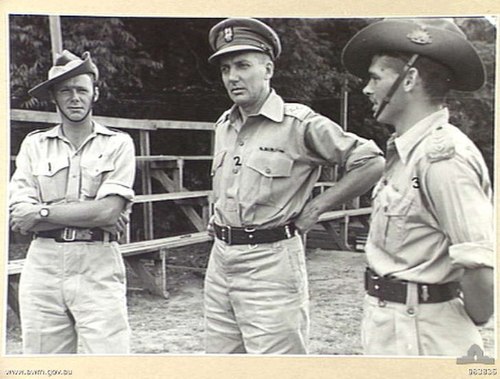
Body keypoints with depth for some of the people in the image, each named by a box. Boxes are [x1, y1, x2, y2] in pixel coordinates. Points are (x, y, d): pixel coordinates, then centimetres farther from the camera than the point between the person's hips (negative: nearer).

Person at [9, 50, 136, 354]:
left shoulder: (118, 144, 2)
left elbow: (109, 210, -10)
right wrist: (89, 215, -9)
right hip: (43, 265, 3)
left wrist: (43, 212, -6)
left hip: (98, 268, -2)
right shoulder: (34, 145, 9)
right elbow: (19, 216, -2)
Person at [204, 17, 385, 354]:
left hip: (270, 261, -7)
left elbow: (372, 162, -11)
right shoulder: (224, 126, 12)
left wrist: (315, 209, -10)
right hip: (220, 259, 8)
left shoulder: (299, 124, -11)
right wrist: (218, 219, 14)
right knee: (220, 353, 15)